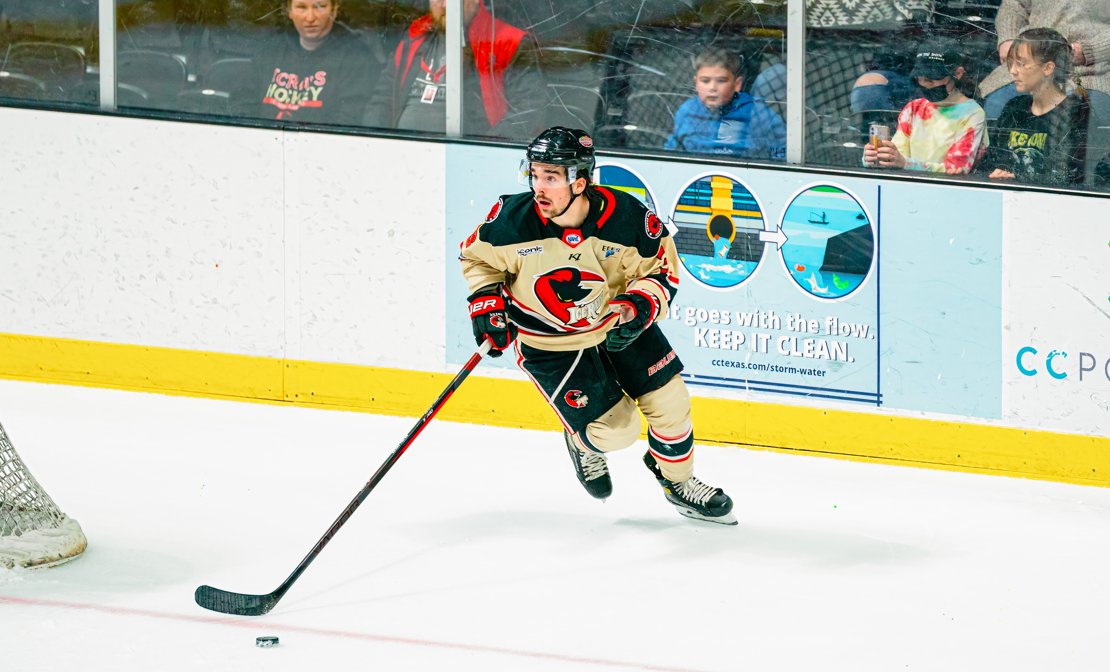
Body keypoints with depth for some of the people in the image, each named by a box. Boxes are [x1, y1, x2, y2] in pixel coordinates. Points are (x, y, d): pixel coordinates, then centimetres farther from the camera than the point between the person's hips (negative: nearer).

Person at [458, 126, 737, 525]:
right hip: (550, 345, -2)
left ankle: (678, 481, 31)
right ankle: (583, 442, 29)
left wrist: (641, 306, -26)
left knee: (669, 402, 4)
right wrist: (487, 303, -14)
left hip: (619, 326, 2)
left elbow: (662, 268, -9)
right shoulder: (512, 219, -23)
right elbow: (477, 256, -2)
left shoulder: (626, 218, -23)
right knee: (614, 429, -8)